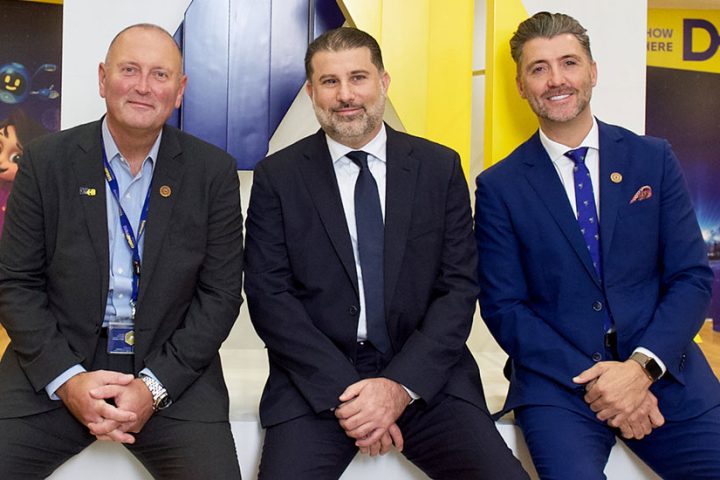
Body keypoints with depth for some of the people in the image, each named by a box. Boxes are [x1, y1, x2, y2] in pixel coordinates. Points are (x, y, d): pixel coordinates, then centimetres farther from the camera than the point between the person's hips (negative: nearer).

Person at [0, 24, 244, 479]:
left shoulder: (214, 171, -1)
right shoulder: (46, 161, 0)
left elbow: (221, 294, -1)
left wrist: (154, 386, -11)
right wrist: (66, 380, -12)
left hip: (171, 368, 0)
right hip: (56, 361, 1)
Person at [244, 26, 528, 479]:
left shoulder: (440, 168, 5)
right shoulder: (277, 177, 3)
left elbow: (459, 288, 1)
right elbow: (268, 296, -3)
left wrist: (402, 385, -12)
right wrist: (344, 391, -13)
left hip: (424, 375, 1)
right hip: (318, 381, 0)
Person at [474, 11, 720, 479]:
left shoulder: (654, 159, 7)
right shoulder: (499, 187, 2)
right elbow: (503, 307, -1)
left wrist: (642, 366, -13)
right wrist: (591, 379, -12)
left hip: (663, 369, 2)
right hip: (557, 380, -2)